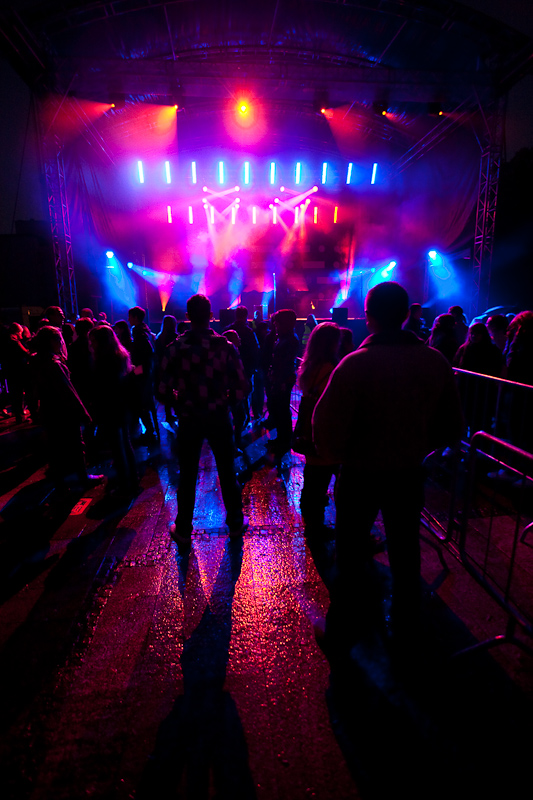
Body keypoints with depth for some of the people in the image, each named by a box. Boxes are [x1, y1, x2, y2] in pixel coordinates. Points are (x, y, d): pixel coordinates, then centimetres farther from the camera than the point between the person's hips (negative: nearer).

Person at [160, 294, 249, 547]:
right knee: (227, 472, 16)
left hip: (189, 420, 0)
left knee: (187, 476, 13)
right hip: (219, 419, 0)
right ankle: (236, 522, 33)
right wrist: (225, 400, 8)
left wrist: (181, 403, 9)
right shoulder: (225, 346, -9)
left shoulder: (175, 348, -9)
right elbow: (241, 387, -10)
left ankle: (183, 531, 27)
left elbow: (164, 388, -10)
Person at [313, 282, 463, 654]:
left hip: (360, 475, -3)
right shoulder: (436, 362, -7)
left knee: (352, 553, 17)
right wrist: (415, 449, 13)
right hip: (409, 475, 4)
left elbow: (327, 429, -23)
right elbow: (452, 427, 1)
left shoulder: (355, 364, -22)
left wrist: (337, 456, -3)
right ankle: (405, 629, 45)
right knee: (405, 554, 23)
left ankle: (343, 628, 37)